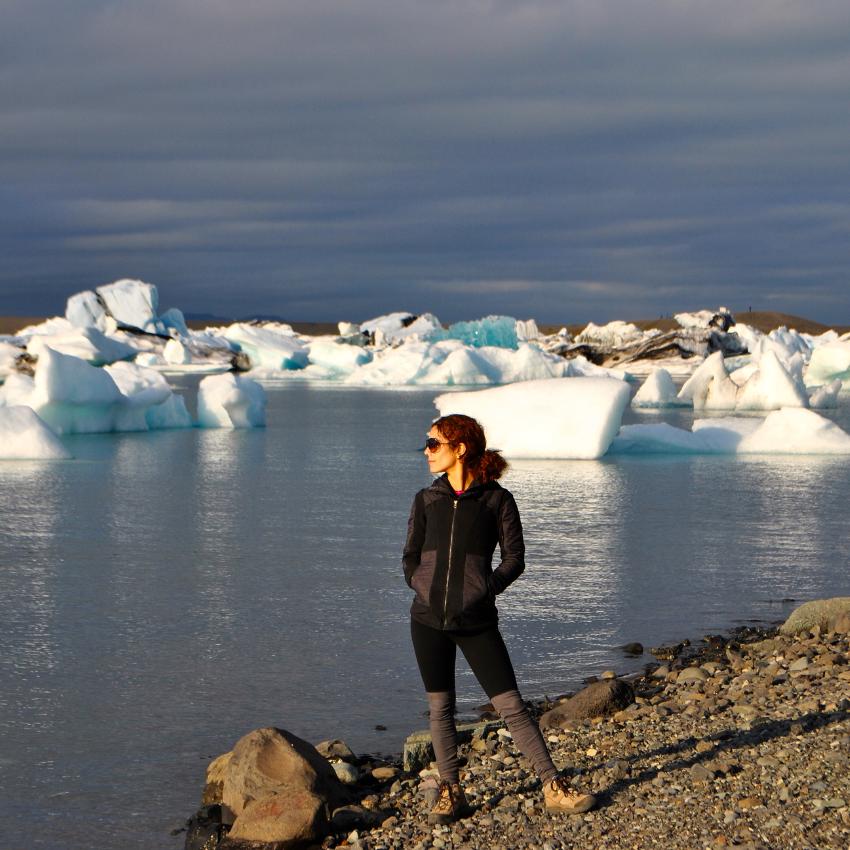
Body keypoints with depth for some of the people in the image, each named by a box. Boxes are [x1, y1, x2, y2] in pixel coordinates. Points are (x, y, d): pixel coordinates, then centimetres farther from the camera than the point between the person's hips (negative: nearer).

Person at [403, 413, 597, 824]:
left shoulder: (496, 499, -1)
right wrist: (422, 587, 0)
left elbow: (514, 557, 0)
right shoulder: (426, 500, 9)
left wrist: (486, 589, -11)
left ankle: (553, 788, 1)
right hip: (428, 620, 3)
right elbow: (411, 555, 15)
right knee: (439, 707, 6)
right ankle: (450, 794, 17)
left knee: (510, 704, -4)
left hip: (476, 621, -3)